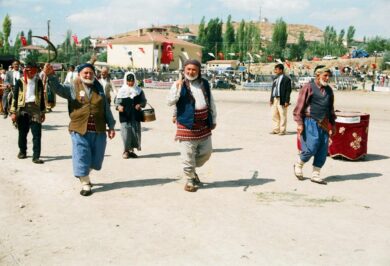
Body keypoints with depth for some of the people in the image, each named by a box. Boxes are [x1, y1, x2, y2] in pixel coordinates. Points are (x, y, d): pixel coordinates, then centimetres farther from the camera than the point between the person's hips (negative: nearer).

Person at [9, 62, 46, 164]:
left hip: (35, 108, 1)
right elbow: (15, 97, 2)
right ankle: (22, 151, 31)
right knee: (22, 132, 11)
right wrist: (13, 112, -4)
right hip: (22, 109, 0)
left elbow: (42, 97, 14)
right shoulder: (20, 82, 2)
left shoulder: (38, 82, 8)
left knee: (37, 133, -7)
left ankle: (36, 156, -6)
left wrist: (42, 112, 14)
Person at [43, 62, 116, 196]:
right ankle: (85, 183, 12)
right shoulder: (72, 88, 2)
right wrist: (51, 76, -35)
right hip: (79, 130, -4)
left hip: (99, 131, 4)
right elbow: (57, 87, -16)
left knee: (96, 158, 13)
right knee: (81, 157, -2)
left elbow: (106, 109, 14)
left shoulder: (99, 90, 11)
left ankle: (84, 175, 40)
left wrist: (111, 126, 11)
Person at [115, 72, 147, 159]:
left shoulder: (139, 90, 8)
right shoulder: (121, 91, 2)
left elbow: (143, 100, 13)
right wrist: (119, 106, -20)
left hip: (136, 116, 3)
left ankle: (131, 150, 21)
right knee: (126, 133, -6)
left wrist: (140, 104, -8)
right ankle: (126, 151, 7)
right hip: (125, 116, -3)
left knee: (136, 132, 5)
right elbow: (117, 102, 2)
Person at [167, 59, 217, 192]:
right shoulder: (179, 84, -3)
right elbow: (170, 102, -13)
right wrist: (177, 88, -25)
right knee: (188, 154, -2)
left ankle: (192, 170, 35)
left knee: (206, 152, 12)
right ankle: (190, 179, 15)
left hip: (204, 125, 5)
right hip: (187, 125, -5)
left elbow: (211, 103, 18)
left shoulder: (204, 84, 11)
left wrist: (213, 120, 18)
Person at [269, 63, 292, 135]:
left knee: (282, 116, -1)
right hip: (274, 99, 7)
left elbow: (288, 91, -10)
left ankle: (282, 130, 5)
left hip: (282, 100, -7)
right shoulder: (275, 79, 16)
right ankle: (276, 129, 18)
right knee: (275, 115, 10)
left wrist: (287, 101, -15)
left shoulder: (286, 79, -7)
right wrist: (271, 99, 14)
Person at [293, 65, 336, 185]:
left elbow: (331, 108, 23)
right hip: (310, 122, -6)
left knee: (323, 151, 4)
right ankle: (298, 165, 17)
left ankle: (315, 175, 15)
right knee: (311, 148, -11)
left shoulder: (329, 90, 14)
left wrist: (333, 124, 20)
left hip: (324, 124, 6)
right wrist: (299, 123, -14)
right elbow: (299, 106, -8)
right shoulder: (309, 87, -6)